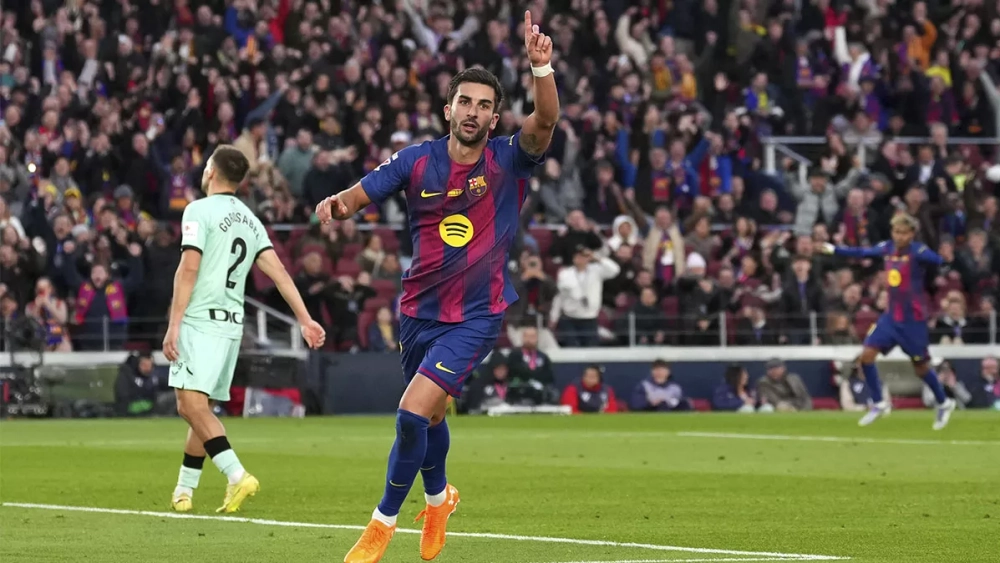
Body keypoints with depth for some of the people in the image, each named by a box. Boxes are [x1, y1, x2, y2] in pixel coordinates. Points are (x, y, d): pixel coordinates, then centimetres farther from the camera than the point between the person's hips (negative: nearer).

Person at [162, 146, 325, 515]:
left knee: (192, 404, -15)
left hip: (201, 320, -8)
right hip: (233, 323, 8)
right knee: (200, 408, 14)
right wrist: (305, 319, 5)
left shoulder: (199, 210, -5)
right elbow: (278, 270, 9)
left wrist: (173, 325, -15)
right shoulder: (250, 220, 16)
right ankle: (184, 491, 17)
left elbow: (189, 268, -13)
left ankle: (237, 476, -29)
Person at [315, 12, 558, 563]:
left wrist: (541, 67, -44)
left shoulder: (508, 161, -9)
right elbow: (357, 196, -2)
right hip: (420, 310, 4)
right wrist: (334, 203, -26)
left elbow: (545, 121, -26)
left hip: (477, 316, -4)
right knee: (428, 417, 22)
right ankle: (438, 497, 52)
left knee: (413, 414, -17)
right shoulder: (416, 161, -2)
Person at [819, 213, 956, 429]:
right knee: (867, 355, -6)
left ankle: (944, 404, 29)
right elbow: (862, 253, 17)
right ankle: (879, 403, 10)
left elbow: (937, 260, -36)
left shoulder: (918, 251, -17)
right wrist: (834, 250, 21)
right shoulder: (887, 248, 1)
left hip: (913, 319, -5)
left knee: (920, 367, 5)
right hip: (891, 316, 5)